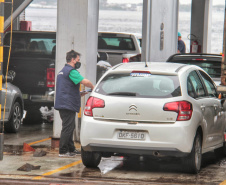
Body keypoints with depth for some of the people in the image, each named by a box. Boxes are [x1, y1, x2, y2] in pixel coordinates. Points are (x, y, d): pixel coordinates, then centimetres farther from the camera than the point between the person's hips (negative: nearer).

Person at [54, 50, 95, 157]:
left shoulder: (62, 71, 21)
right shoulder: (71, 71, -12)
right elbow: (85, 82, -22)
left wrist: (79, 94, 19)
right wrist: (93, 88, -4)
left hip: (62, 104, 11)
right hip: (68, 104, -11)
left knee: (70, 127, 16)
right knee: (67, 127, -8)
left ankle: (71, 149, 22)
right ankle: (63, 151, -7)